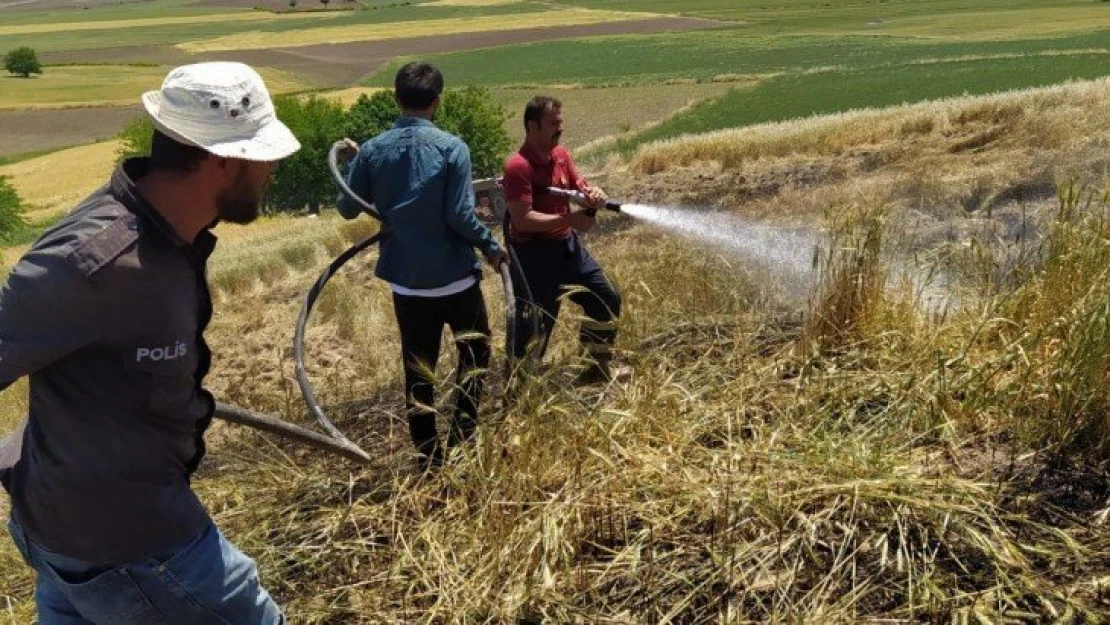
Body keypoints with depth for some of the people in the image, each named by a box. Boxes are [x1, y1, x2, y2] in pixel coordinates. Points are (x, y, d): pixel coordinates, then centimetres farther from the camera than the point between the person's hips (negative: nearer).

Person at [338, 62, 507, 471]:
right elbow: (460, 216, -17)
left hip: (406, 279, 3)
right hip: (454, 275, -3)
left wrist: (355, 163, 19)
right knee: (474, 351, 19)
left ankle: (429, 457, 18)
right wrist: (491, 246, -1)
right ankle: (462, 435, 12)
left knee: (418, 367, 12)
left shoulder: (372, 150, -3)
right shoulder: (451, 148, -12)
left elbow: (348, 209, 3)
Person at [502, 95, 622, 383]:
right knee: (536, 321, -4)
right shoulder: (518, 167, -21)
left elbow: (581, 187, 10)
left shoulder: (561, 155, 4)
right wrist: (569, 220, -26)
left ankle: (599, 367, 31)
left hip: (567, 245, 9)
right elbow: (522, 219, -26)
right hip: (533, 253, -9)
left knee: (606, 297, 16)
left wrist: (595, 194, -15)